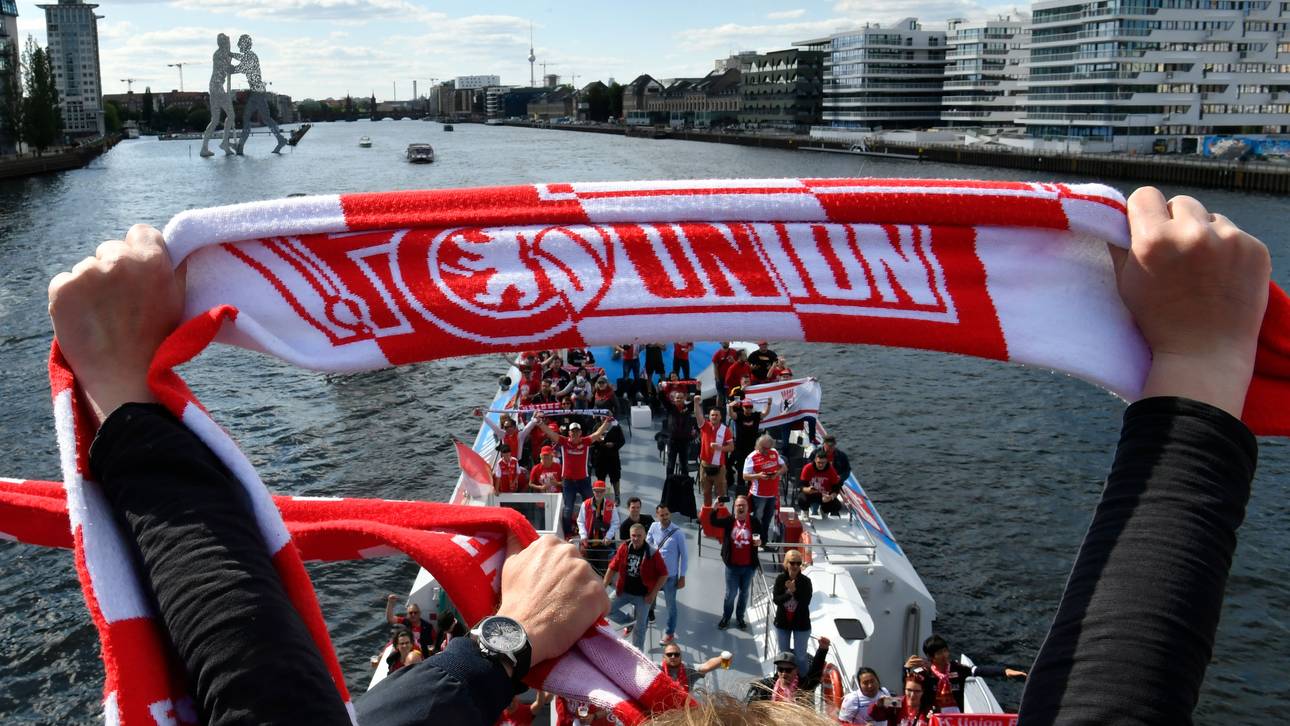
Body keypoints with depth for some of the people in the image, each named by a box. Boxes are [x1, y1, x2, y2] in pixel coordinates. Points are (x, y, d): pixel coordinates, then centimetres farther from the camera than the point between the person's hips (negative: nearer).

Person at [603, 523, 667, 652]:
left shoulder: (652, 553, -16)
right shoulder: (624, 548, -7)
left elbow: (663, 574, -9)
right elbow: (612, 567, 2)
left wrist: (653, 594, -12)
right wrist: (603, 587, -3)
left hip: (642, 595, -3)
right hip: (624, 591, 3)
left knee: (640, 627, 5)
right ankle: (630, 622, 16)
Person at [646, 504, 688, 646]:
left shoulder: (678, 533, -17)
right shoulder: (654, 527, -6)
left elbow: (684, 555, -10)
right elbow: (647, 543, 12)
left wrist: (682, 577, -9)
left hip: (670, 575, -3)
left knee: (670, 604, 13)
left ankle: (670, 633, 30)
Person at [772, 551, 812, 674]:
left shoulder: (805, 581, -15)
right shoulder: (780, 579, -9)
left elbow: (806, 602, -21)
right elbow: (776, 599, -16)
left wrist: (794, 591, -33)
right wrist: (789, 593, -30)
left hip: (801, 624, -3)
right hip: (782, 623, 3)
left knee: (800, 657, 5)